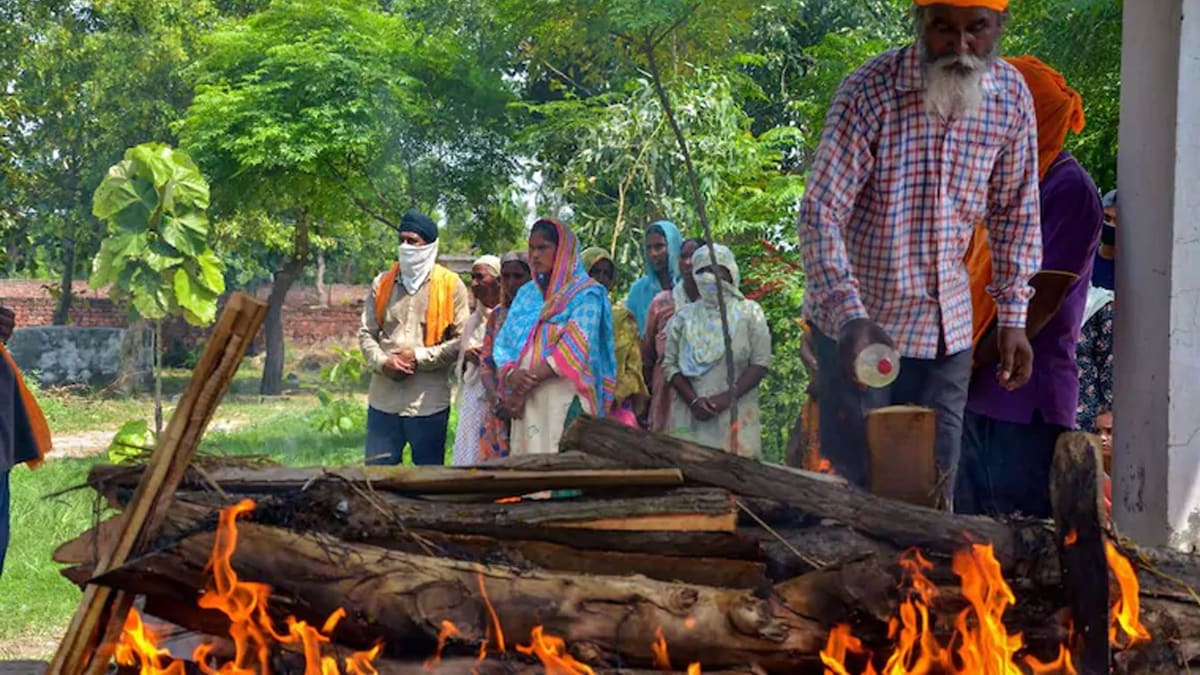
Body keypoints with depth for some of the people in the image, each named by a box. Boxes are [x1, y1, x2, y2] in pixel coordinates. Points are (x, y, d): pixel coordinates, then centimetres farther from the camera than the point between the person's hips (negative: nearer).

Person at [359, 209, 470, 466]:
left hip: (428, 402, -3)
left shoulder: (450, 285, 0)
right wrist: (382, 362, -10)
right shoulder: (382, 284, 10)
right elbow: (366, 333, 9)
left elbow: (462, 340, -4)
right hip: (383, 399, 3)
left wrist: (420, 357, -12)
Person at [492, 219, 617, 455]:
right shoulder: (527, 294, 19)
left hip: (566, 403, -5)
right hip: (528, 405, 5)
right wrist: (512, 375, -10)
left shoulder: (585, 294, 0)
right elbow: (503, 345, 13)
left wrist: (526, 385, -11)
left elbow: (574, 349, -11)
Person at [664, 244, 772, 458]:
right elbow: (669, 364, 7)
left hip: (735, 415, -1)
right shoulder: (684, 317, 14)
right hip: (689, 415, 1)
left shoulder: (749, 313, 8)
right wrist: (693, 400, -9)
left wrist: (728, 397, -11)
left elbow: (761, 362, 1)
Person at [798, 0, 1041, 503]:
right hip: (858, 323, -4)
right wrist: (850, 318, -33)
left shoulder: (1012, 98, -5)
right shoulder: (870, 91, -19)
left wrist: (1013, 317, 4)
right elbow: (820, 213, -22)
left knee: (935, 495, 10)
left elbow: (1013, 212, 8)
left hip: (948, 328, 4)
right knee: (854, 483, 1)